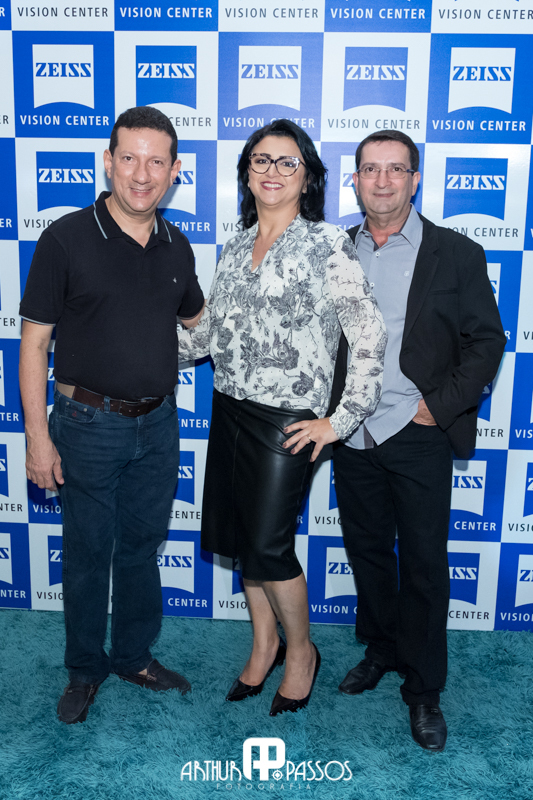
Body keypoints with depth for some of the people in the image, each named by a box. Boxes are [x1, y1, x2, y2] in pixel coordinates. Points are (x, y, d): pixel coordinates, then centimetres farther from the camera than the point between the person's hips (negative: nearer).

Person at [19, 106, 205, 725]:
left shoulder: (176, 248, 4)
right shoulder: (66, 239, -10)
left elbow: (198, 321, 22)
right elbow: (33, 342, -10)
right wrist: (38, 436, -13)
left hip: (158, 423, 4)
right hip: (90, 424, -4)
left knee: (142, 548, 17)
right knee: (87, 554, 10)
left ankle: (134, 655, 37)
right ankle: (85, 668, 31)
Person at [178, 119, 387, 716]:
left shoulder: (327, 244, -9)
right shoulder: (234, 249, 11)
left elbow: (370, 337, -13)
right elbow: (208, 331, 18)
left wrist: (341, 420, -13)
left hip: (286, 421, -6)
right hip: (230, 411, 6)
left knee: (268, 544, -2)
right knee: (236, 534, 13)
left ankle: (301, 651, 27)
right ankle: (263, 646, 37)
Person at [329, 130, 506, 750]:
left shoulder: (456, 255, -2)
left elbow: (486, 341, -2)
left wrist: (440, 405, -10)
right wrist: (329, 414, 2)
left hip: (418, 437, -3)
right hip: (352, 436, 4)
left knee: (424, 564, 5)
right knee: (367, 551, 17)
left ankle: (423, 689, 23)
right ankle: (381, 650, 39)